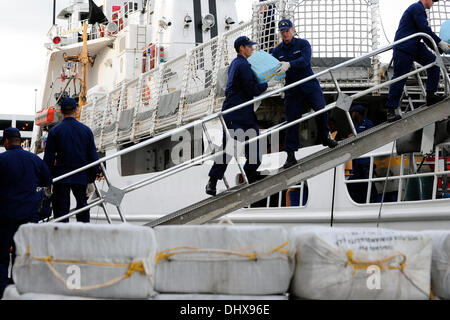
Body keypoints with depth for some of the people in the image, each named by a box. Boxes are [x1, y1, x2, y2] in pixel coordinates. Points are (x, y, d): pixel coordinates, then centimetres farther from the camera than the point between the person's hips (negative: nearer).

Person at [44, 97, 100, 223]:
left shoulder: (54, 131, -3)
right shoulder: (86, 130, 3)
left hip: (61, 176, -2)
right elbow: (93, 156, 5)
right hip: (82, 177, 2)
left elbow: (48, 158, -3)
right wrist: (91, 179, 10)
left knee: (61, 209, 0)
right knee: (82, 205, 15)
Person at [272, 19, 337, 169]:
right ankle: (291, 155, 1)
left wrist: (289, 64, -36)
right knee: (292, 120, -3)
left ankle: (325, 137, 9)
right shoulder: (277, 51, 7)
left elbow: (305, 60, -20)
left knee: (321, 110, -18)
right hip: (292, 88, 2)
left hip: (309, 84, -2)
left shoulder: (303, 44, -2)